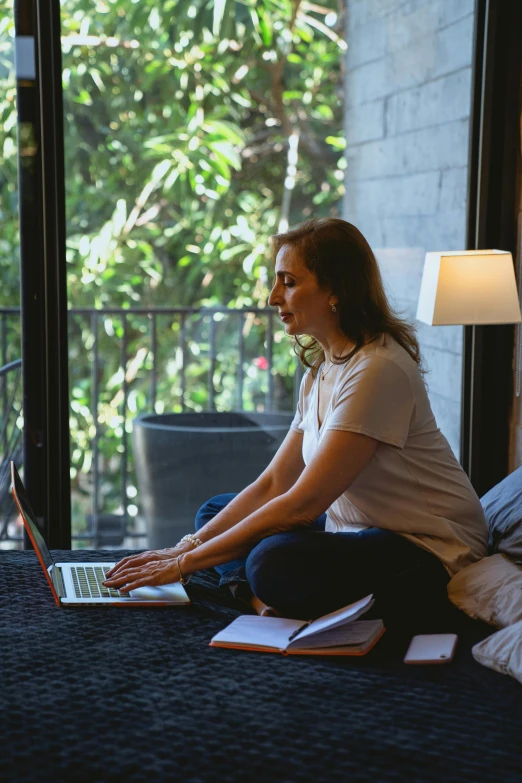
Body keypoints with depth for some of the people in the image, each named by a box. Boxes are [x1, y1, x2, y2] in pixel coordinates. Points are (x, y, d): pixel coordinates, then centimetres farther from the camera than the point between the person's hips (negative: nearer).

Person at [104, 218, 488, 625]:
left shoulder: (377, 369, -23)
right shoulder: (322, 367, 7)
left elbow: (301, 504, -26)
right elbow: (273, 484, 5)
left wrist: (186, 563, -21)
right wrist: (185, 548, -4)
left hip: (428, 549, -10)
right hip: (360, 528, 10)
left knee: (275, 563, -34)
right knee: (215, 511, 8)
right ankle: (270, 601, -14)